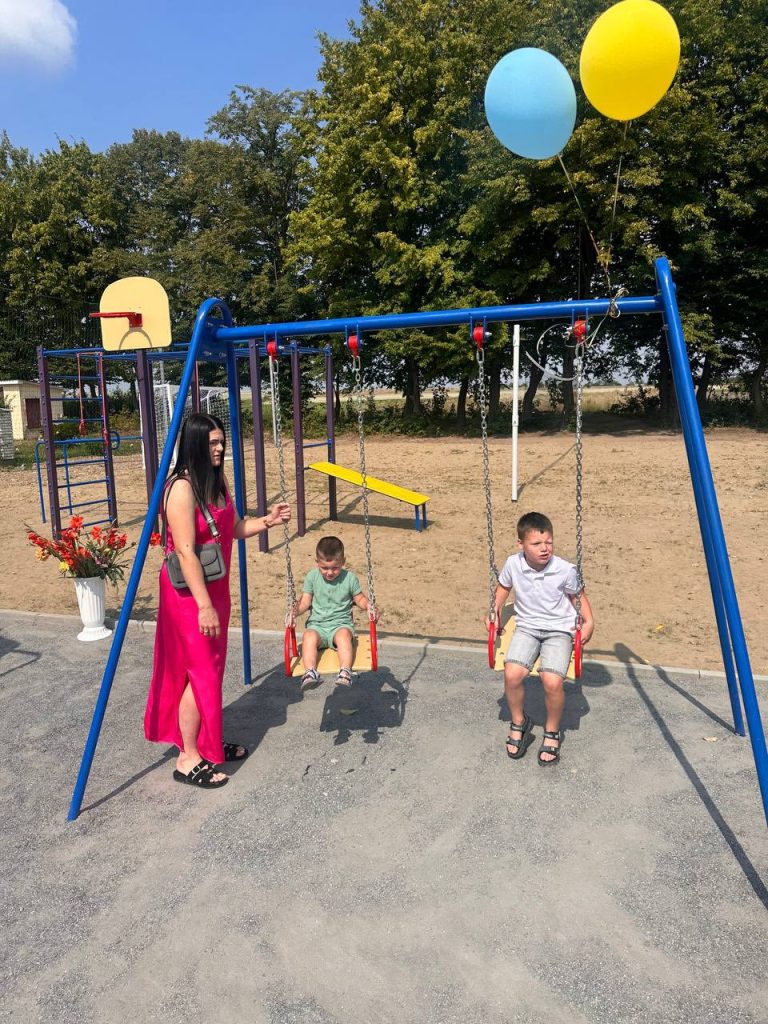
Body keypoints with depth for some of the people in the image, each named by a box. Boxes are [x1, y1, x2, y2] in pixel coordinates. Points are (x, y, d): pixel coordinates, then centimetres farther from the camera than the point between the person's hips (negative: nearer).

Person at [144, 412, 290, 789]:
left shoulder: (216, 483, 7)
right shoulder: (181, 488, -21)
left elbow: (235, 528, 16)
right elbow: (185, 551, -24)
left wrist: (267, 521, -1)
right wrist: (204, 605, -25)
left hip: (214, 587, 9)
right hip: (188, 591, -9)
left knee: (211, 667, 17)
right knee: (200, 671, -1)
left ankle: (208, 744, 32)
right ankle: (188, 759, 14)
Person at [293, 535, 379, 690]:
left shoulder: (350, 578, 2)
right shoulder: (312, 577, 6)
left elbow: (360, 598, 11)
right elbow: (306, 600, 6)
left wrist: (369, 607, -9)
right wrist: (296, 611, -13)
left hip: (341, 623, -1)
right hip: (317, 624, 1)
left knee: (344, 635, -36)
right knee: (309, 637, -32)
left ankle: (345, 672, -44)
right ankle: (310, 673, -42)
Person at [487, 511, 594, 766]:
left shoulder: (565, 570, -14)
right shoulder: (513, 564, -9)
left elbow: (578, 595, 4)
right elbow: (504, 586, 13)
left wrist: (588, 622, -6)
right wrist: (495, 611, 5)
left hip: (559, 630, -2)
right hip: (527, 627, 2)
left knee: (552, 682, -23)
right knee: (512, 674, -22)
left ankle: (552, 732, 7)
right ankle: (518, 722, 9)